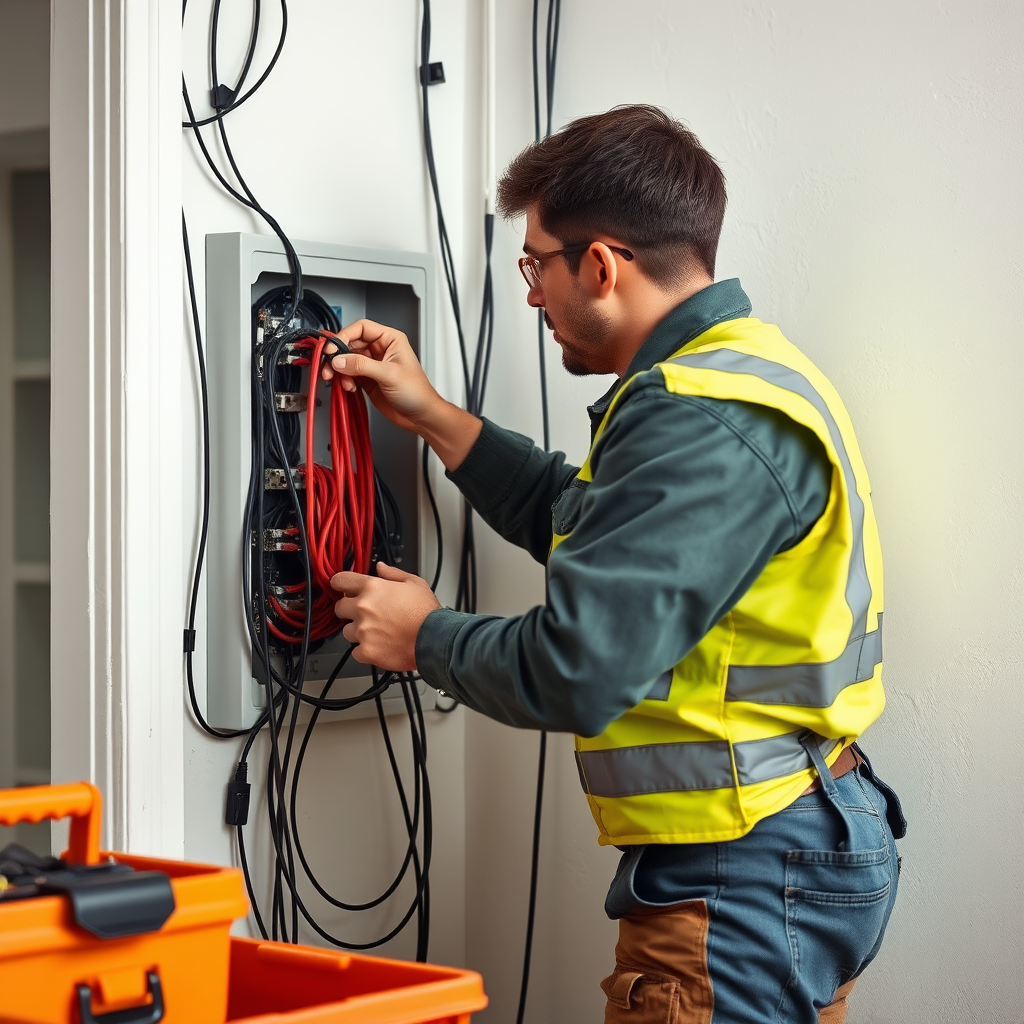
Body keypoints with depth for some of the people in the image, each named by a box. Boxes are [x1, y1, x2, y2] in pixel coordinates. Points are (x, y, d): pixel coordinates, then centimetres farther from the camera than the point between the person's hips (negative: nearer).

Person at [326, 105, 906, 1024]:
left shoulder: (703, 425, -23)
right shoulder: (739, 375, 13)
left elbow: (573, 674, -25)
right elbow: (587, 527, 25)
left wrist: (425, 636, -6)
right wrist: (432, 416, 22)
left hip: (743, 880, -10)